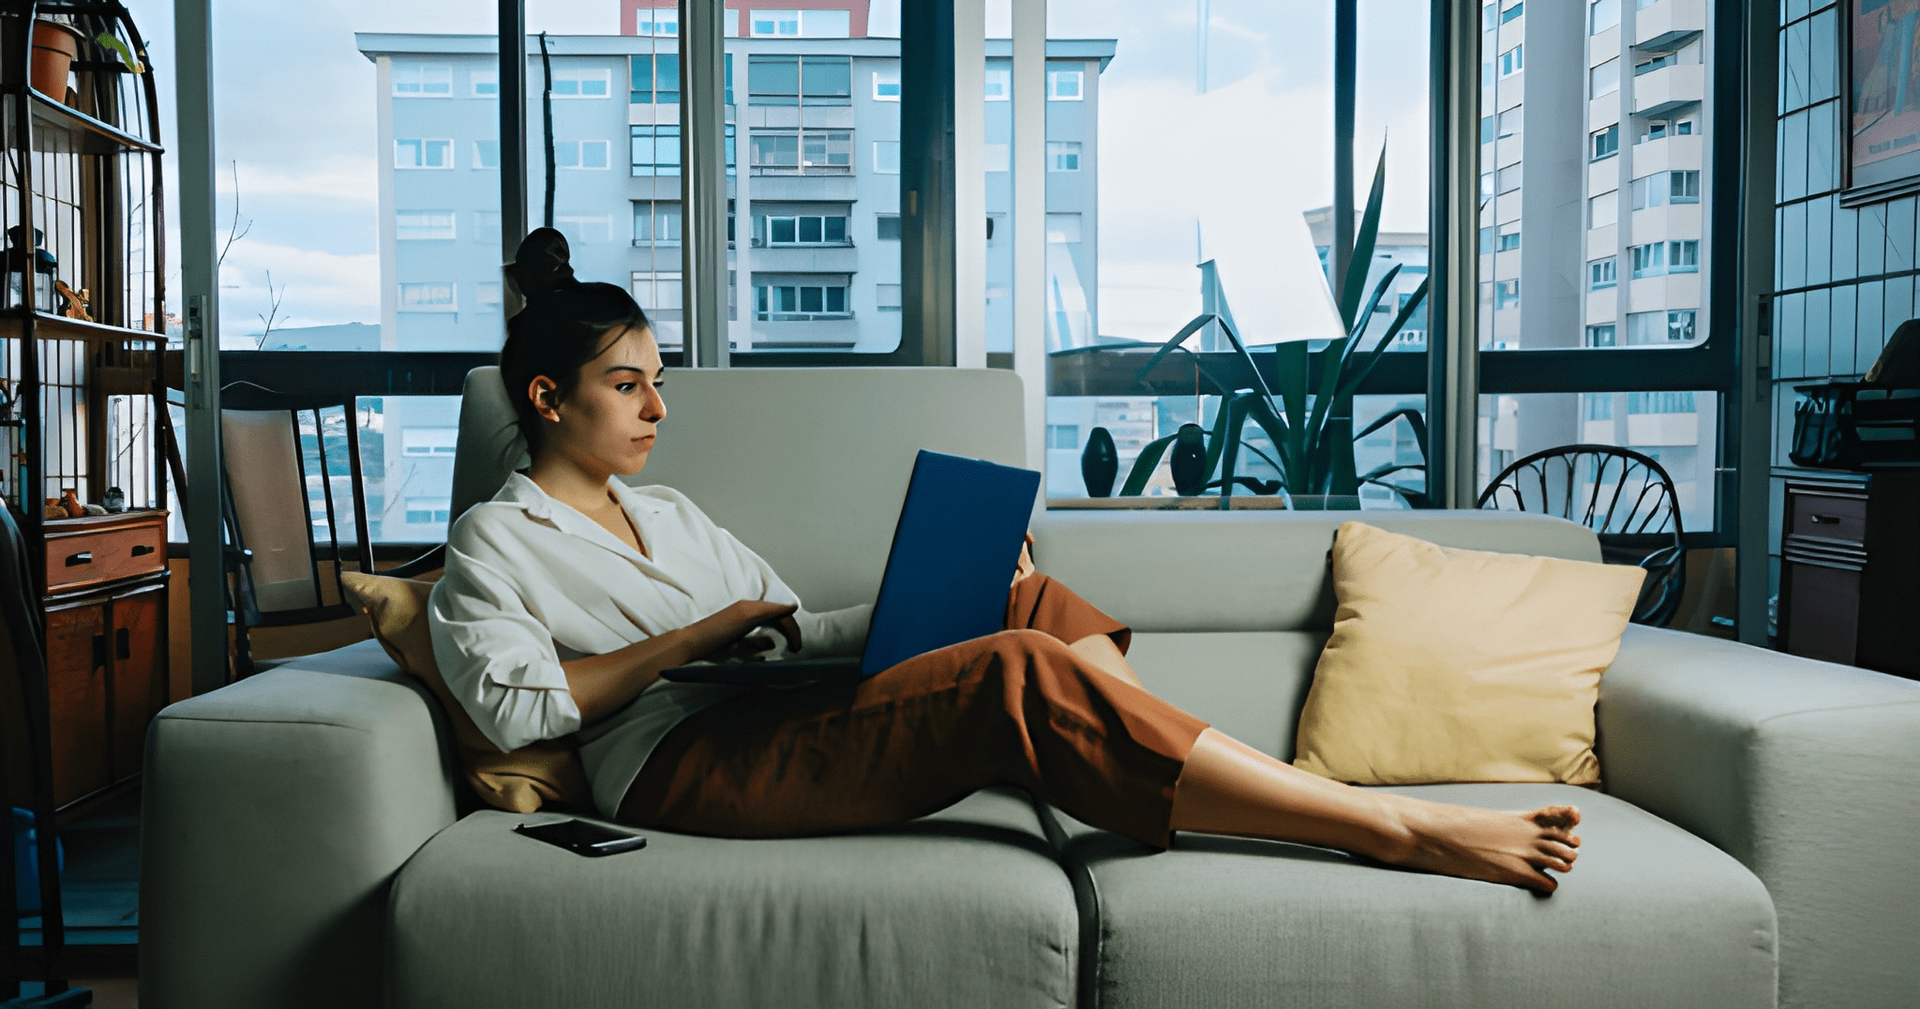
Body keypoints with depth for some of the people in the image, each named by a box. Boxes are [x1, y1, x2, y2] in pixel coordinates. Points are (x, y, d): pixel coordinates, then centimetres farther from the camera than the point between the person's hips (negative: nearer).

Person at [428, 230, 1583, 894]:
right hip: (685, 766, -8)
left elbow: (793, 628, 23)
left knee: (1032, 603, -9)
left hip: (790, 724, 8)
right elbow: (512, 703, -12)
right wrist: (703, 634, -11)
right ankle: (1399, 828, -25)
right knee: (1023, 676, -27)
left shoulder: (670, 511, 26)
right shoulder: (495, 540, 5)